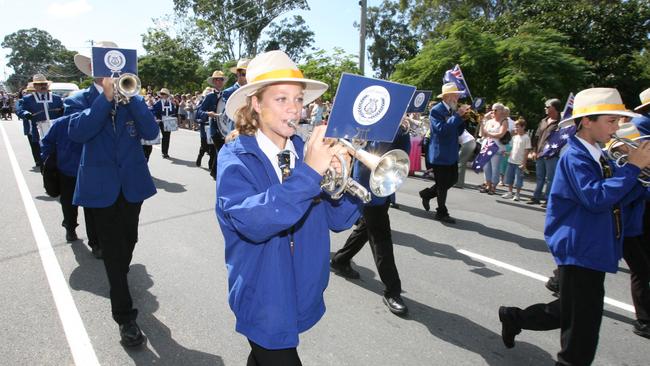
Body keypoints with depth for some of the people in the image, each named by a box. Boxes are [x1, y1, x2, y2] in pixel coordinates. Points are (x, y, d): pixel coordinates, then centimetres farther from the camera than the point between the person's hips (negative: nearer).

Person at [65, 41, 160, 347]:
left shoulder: (132, 97, 6)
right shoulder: (79, 100, 0)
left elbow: (151, 132, -10)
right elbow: (77, 132, -21)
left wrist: (130, 95, -17)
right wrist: (106, 96, -22)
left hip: (132, 182, 3)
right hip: (100, 186, -3)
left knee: (128, 241, 18)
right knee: (112, 248, -1)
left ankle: (118, 281, 47)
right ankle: (124, 315, 7)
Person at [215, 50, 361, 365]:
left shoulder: (305, 151, -3)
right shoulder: (235, 157, -15)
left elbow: (338, 220, -5)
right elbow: (251, 222, -33)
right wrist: (308, 172, -38)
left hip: (304, 294, 5)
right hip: (264, 301, -5)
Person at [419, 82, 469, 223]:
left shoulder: (453, 111, 9)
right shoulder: (436, 110, -15)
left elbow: (458, 132, 10)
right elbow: (442, 129, -28)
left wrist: (463, 118, -5)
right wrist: (458, 115, -25)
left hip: (451, 153, 8)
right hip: (440, 154, -8)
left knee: (453, 180, 16)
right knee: (442, 185, 1)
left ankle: (427, 193, 32)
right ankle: (441, 213, 16)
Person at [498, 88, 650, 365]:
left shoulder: (597, 156, 12)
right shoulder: (575, 157, -17)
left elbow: (618, 197, 14)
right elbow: (596, 198, -28)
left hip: (594, 250, 10)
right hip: (579, 251, -9)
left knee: (569, 314, 21)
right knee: (582, 331, 1)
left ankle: (513, 317, 36)